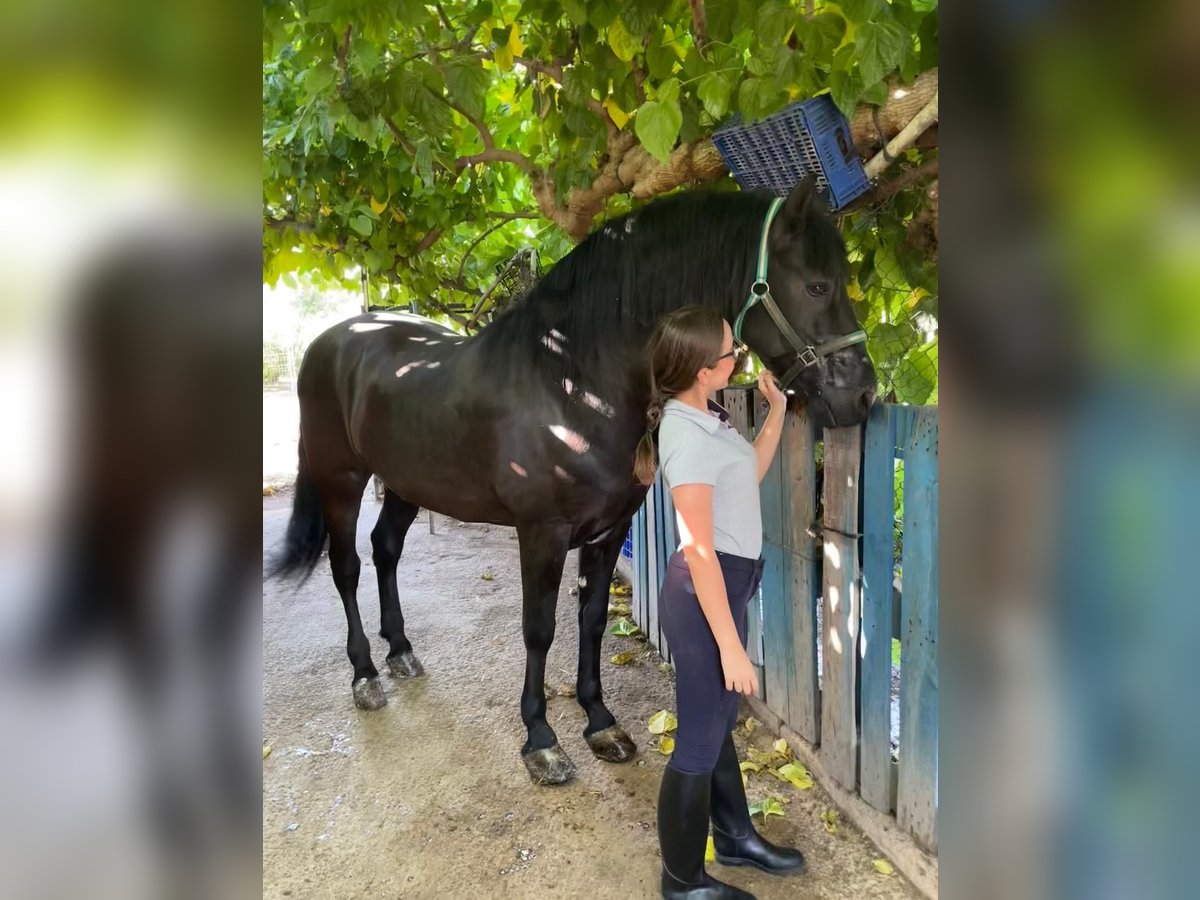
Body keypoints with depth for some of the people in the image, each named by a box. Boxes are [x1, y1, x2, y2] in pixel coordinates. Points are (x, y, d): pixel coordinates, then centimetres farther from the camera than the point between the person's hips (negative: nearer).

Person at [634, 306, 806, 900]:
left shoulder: (703, 416, 5)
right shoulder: (685, 435, -24)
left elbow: (749, 474, 21)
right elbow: (700, 552, -25)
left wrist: (777, 410, 13)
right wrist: (731, 647, -22)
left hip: (726, 584, 10)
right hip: (705, 594, -10)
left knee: (719, 721, 24)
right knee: (699, 739, 6)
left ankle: (735, 838, 45)